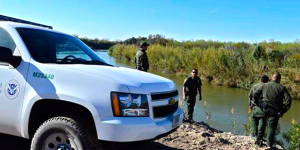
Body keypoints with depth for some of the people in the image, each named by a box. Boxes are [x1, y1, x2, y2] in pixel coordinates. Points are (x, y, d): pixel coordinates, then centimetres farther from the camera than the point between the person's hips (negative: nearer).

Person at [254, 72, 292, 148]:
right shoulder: (282, 88, -2)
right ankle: (269, 145, 14)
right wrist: (283, 110, -2)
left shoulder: (265, 85, 6)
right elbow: (288, 100, -9)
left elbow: (255, 93, 7)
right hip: (275, 112, -2)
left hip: (265, 109, 2)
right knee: (272, 128, 7)